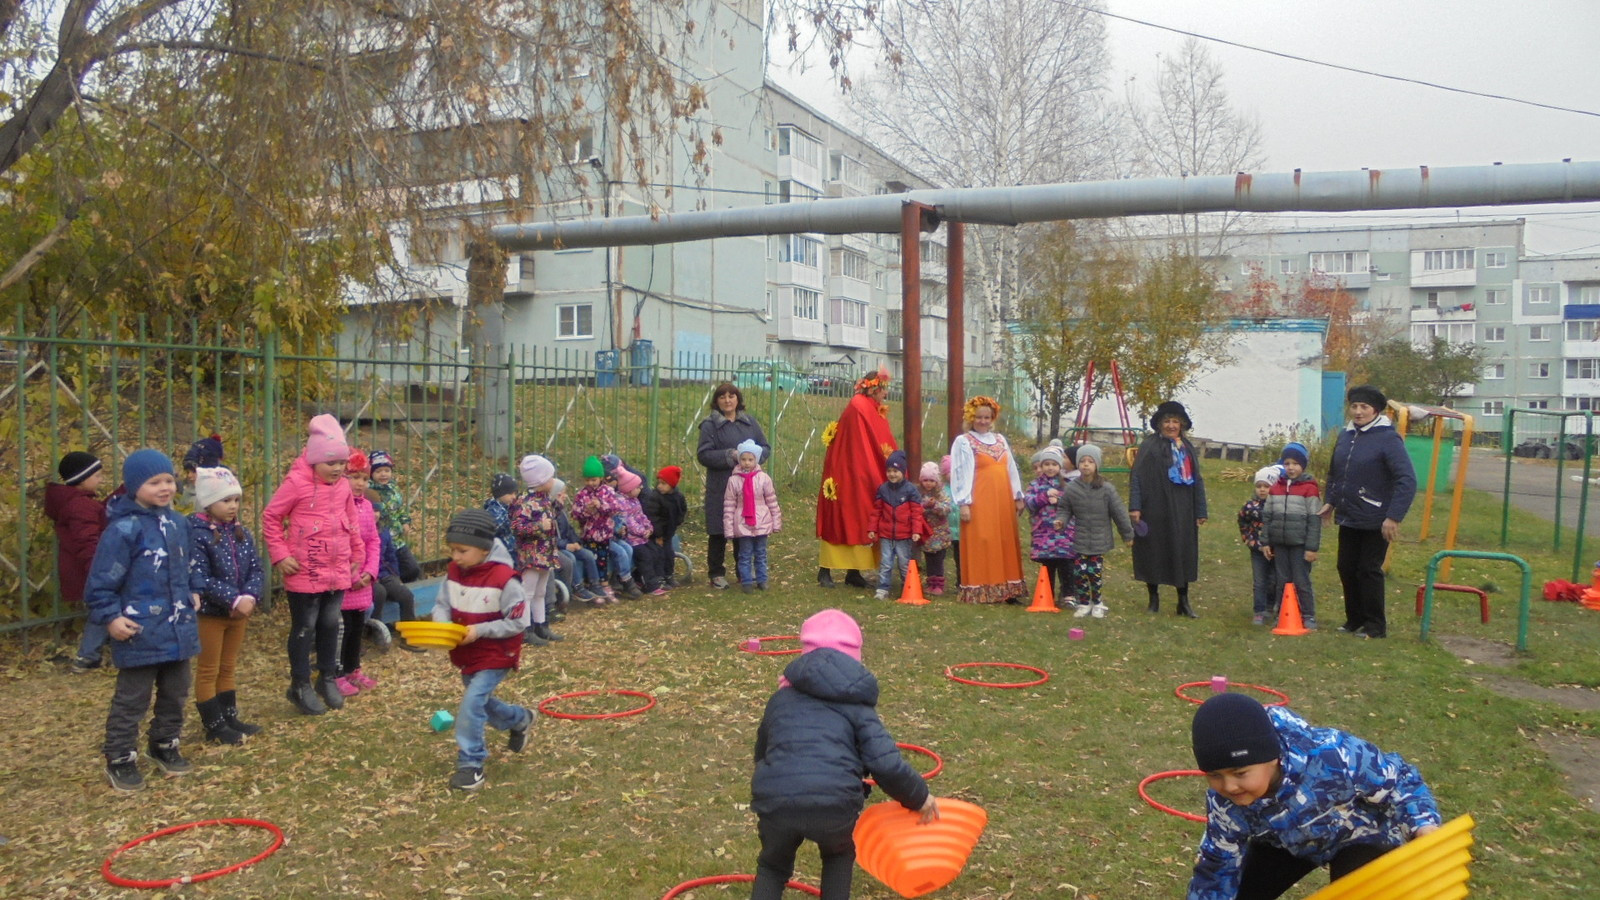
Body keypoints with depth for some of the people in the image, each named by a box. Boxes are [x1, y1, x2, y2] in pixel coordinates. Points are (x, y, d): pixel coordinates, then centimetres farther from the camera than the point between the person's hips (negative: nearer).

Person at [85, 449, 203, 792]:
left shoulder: (177, 523, 5)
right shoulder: (123, 529, -18)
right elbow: (102, 581, -16)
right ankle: (120, 760, 18)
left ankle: (165, 745, 35)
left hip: (178, 628, 7)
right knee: (132, 699, 4)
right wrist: (110, 617, -19)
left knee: (175, 693, 19)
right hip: (141, 632, -7)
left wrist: (193, 591, 13)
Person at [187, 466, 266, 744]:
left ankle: (230, 718, 28)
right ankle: (214, 726, 15)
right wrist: (234, 600, -24)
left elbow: (256, 569, 2)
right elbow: (201, 579, -23)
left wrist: (249, 597, -15)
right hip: (209, 613, -7)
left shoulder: (241, 532, 5)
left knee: (228, 668, 18)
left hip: (239, 611, 7)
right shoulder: (196, 534, -16)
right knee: (208, 671, 7)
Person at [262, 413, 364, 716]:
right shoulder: (297, 482, -14)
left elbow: (352, 523, 15)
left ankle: (328, 679, 29)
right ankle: (300, 685, 18)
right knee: (304, 628, 6)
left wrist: (357, 555, 15)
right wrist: (280, 556, -11)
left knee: (330, 625, 15)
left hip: (337, 572, 5)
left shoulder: (343, 486, 4)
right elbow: (271, 517, -8)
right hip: (304, 573, -5)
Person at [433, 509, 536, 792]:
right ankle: (520, 719, 50)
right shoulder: (453, 572, -4)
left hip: (495, 656, -7)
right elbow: (442, 605, 3)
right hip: (466, 654, 7)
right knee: (480, 702, 22)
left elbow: (518, 622, -20)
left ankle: (470, 764, -3)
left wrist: (479, 630, -26)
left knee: (471, 703, -17)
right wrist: (442, 624, -20)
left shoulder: (504, 578, -23)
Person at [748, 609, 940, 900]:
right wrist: (919, 796, 19)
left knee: (773, 866, 31)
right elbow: (886, 764, 3)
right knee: (839, 856, 34)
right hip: (834, 804, -1)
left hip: (774, 801, 1)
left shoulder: (780, 698, 24)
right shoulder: (856, 704, 16)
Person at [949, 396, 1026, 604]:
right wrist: (964, 503, -13)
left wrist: (1018, 497, 14)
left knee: (1006, 544, 6)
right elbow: (960, 473, -6)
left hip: (1003, 501, 6)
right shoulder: (964, 442, -1)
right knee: (980, 544, -6)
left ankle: (1006, 589, 12)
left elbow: (1011, 469, 17)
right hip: (979, 501, -5)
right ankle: (979, 592, -2)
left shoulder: (1000, 439, 16)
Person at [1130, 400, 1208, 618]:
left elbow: (1197, 481, 15)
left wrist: (1200, 511, 11)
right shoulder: (1150, 446, -3)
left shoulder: (1189, 449, 12)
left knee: (1183, 554, 8)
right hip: (1156, 509, -4)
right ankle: (1154, 600, 14)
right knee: (1154, 554, 2)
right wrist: (1135, 506, -18)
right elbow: (1137, 476, -9)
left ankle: (1183, 602, 17)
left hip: (1182, 511, 4)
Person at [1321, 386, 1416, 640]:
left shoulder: (1388, 438, -15)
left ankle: (1375, 626, 14)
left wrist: (1394, 517, -24)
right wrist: (1331, 501, 15)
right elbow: (1334, 473, 21)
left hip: (1375, 522, -6)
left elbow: (1407, 480, -21)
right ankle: (1355, 620, 26)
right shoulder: (1346, 436, 6)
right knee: (1346, 568, 11)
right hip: (1348, 518, 7)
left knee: (1369, 570, 1)